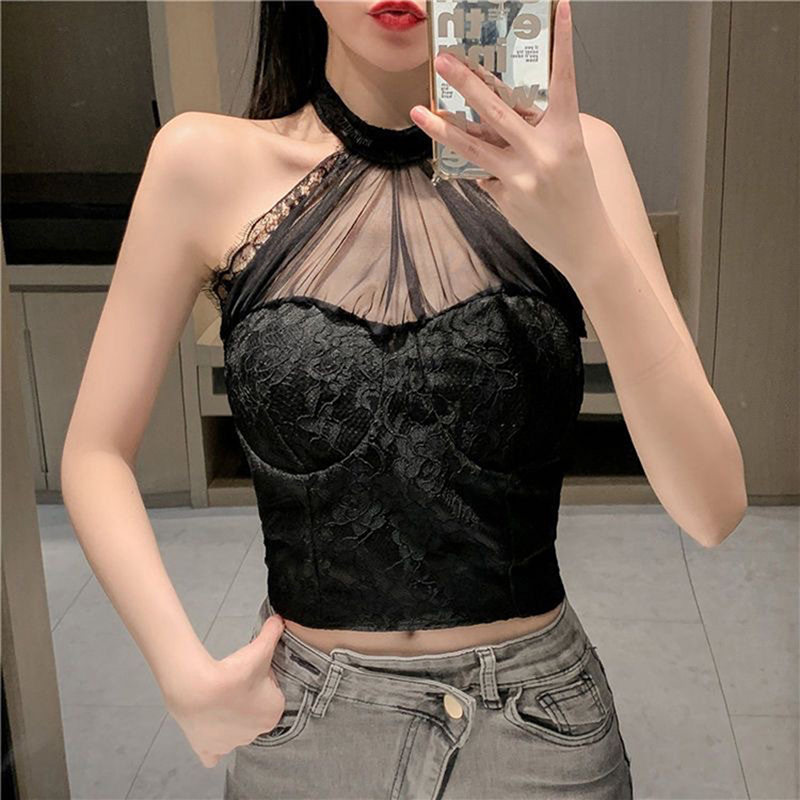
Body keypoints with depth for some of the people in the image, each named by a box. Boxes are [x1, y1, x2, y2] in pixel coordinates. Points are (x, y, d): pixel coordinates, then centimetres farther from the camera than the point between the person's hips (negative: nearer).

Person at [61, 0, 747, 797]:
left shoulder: (569, 159, -9)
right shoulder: (208, 163, -9)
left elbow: (714, 506, -14)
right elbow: (95, 454, -1)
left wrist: (589, 245, -27)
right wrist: (185, 672, -13)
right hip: (302, 729, 0)